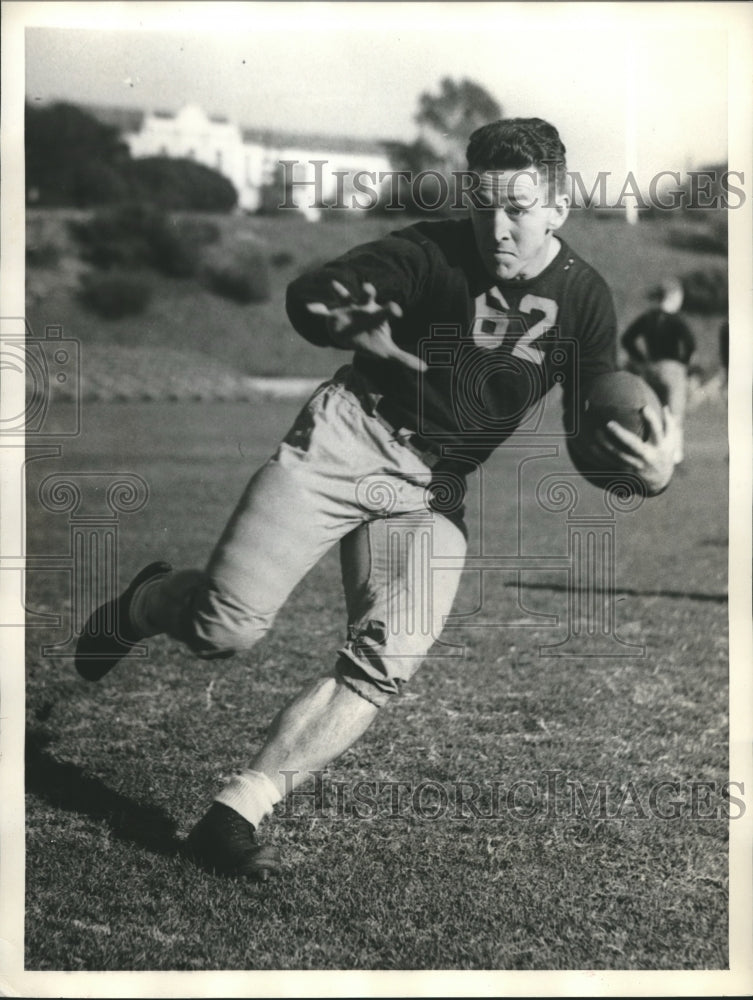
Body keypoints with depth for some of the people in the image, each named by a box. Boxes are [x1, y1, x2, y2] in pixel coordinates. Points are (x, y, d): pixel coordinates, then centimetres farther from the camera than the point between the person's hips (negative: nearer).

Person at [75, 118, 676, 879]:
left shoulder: (584, 300, 0)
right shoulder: (433, 251, -8)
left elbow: (594, 438, 0)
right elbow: (306, 296, -12)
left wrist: (650, 472, -22)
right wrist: (354, 325, -35)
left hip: (432, 486, 3)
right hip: (348, 432, -3)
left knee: (386, 664, -17)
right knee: (225, 627, -13)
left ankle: (237, 814, -9)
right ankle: (137, 608, 24)